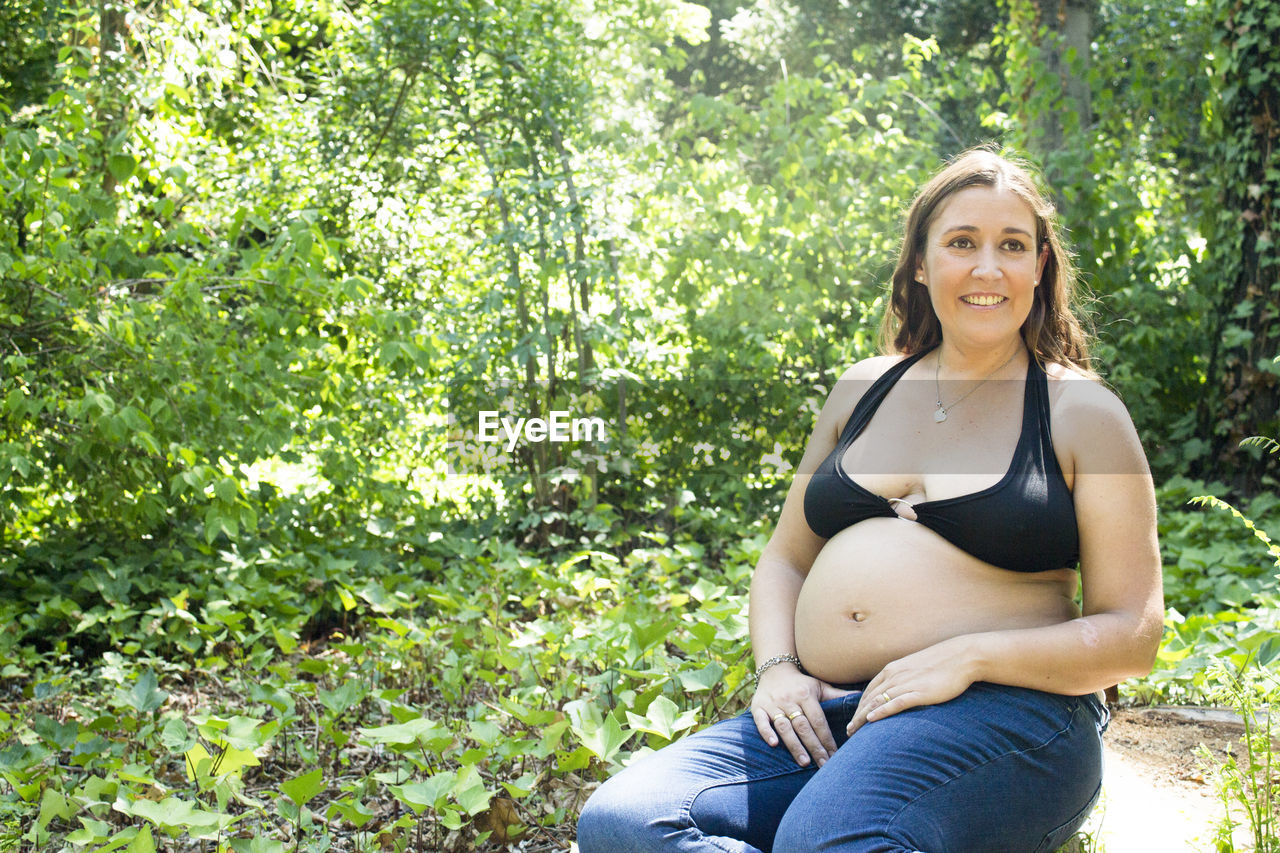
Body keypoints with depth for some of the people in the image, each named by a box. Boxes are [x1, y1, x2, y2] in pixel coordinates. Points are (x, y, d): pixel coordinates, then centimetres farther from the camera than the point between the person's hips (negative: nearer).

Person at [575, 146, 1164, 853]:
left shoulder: (1083, 414, 5)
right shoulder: (865, 390, 18)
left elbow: (1132, 634, 1)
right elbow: (786, 558, 24)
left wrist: (971, 655, -14)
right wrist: (777, 669, 3)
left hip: (998, 712, -5)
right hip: (825, 714, 6)